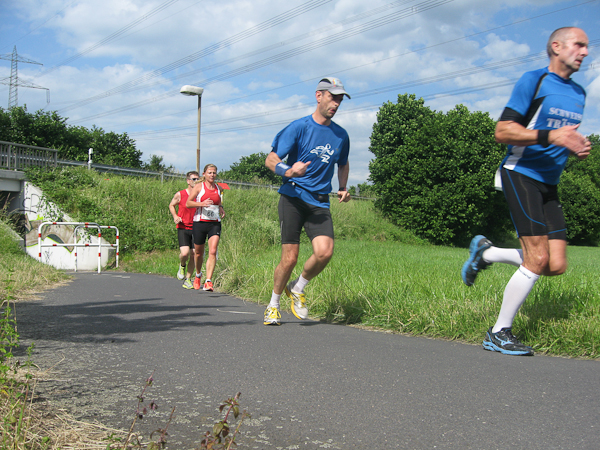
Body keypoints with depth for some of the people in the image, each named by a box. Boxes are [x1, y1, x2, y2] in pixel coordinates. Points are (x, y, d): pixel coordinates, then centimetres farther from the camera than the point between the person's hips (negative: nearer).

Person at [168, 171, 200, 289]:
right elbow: (171, 205, 15)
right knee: (185, 253, -19)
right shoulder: (180, 195, -2)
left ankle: (188, 280, 17)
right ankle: (182, 266, 17)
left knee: (193, 255, 1)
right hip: (183, 228, -2)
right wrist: (175, 216, -3)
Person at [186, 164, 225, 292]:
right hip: (200, 222, -2)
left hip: (215, 223, 2)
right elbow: (188, 203, -4)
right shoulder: (199, 186, 0)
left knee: (213, 251, -16)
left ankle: (208, 282, -18)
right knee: (199, 253, 10)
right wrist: (202, 203, -19)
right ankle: (198, 274, 39)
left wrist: (221, 209, 7)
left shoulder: (219, 188, 11)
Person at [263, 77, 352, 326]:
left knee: (325, 251, -19)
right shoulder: (299, 127, -3)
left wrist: (343, 188, 14)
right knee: (290, 258, -7)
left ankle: (297, 288, 10)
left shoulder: (341, 135, 11)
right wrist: (289, 171, -27)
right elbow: (270, 159, -6)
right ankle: (273, 304, 18)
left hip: (320, 202, 4)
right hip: (293, 197, -3)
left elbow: (343, 164, 31)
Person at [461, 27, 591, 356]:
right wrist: (549, 136, -24)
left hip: (549, 184, 8)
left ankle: (486, 252, 19)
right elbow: (502, 131, -13)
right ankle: (498, 334, -1)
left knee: (556, 266, -3)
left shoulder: (578, 93, 17)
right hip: (520, 175, -7)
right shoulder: (534, 80, -6)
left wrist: (578, 148, 6)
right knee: (538, 259, -15)